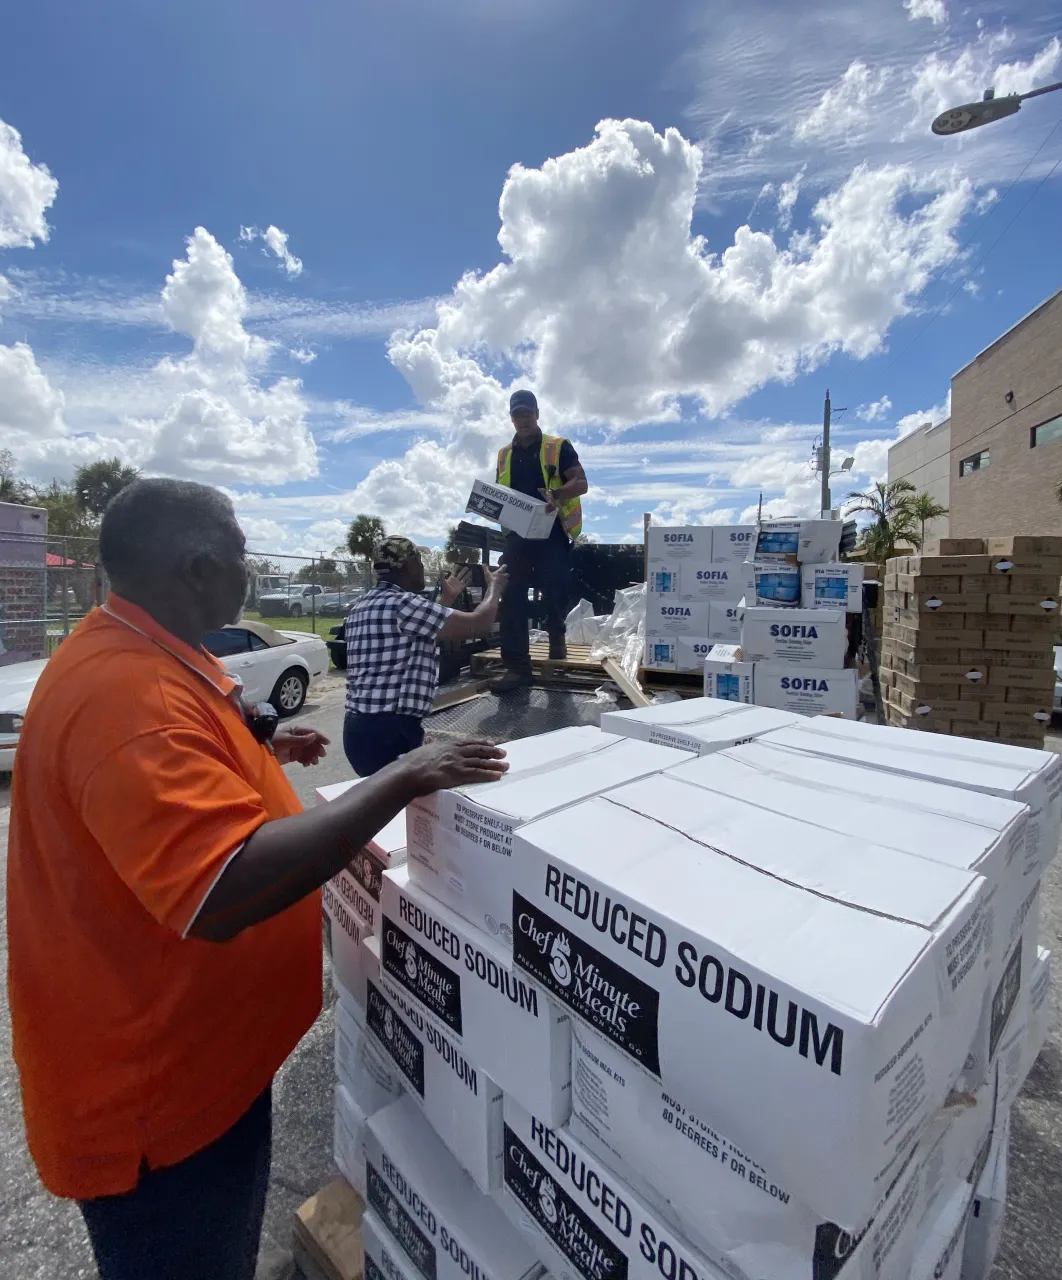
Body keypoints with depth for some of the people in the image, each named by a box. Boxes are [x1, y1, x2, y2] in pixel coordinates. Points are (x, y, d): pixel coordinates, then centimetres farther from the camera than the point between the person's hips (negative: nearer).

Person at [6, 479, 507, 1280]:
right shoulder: (124, 693, -32)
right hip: (152, 1080, -9)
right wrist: (400, 783, -36)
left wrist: (258, 753, 13)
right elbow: (225, 891, -40)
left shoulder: (144, 655, 1)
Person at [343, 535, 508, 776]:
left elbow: (425, 633, 27)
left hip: (362, 726, 10)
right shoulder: (402, 603, -15)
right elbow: (479, 623, -13)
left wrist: (448, 599, 31)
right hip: (389, 731, -10)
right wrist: (494, 587, 6)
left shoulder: (365, 606, 16)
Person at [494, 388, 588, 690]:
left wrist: (556, 493, -27)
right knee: (512, 600, -4)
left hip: (552, 535, -3)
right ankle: (517, 666, -2)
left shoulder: (559, 447, 3)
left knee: (554, 594, 1)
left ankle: (556, 633, 34)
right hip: (517, 536, 4)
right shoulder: (505, 455, 17)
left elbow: (581, 483, -7)